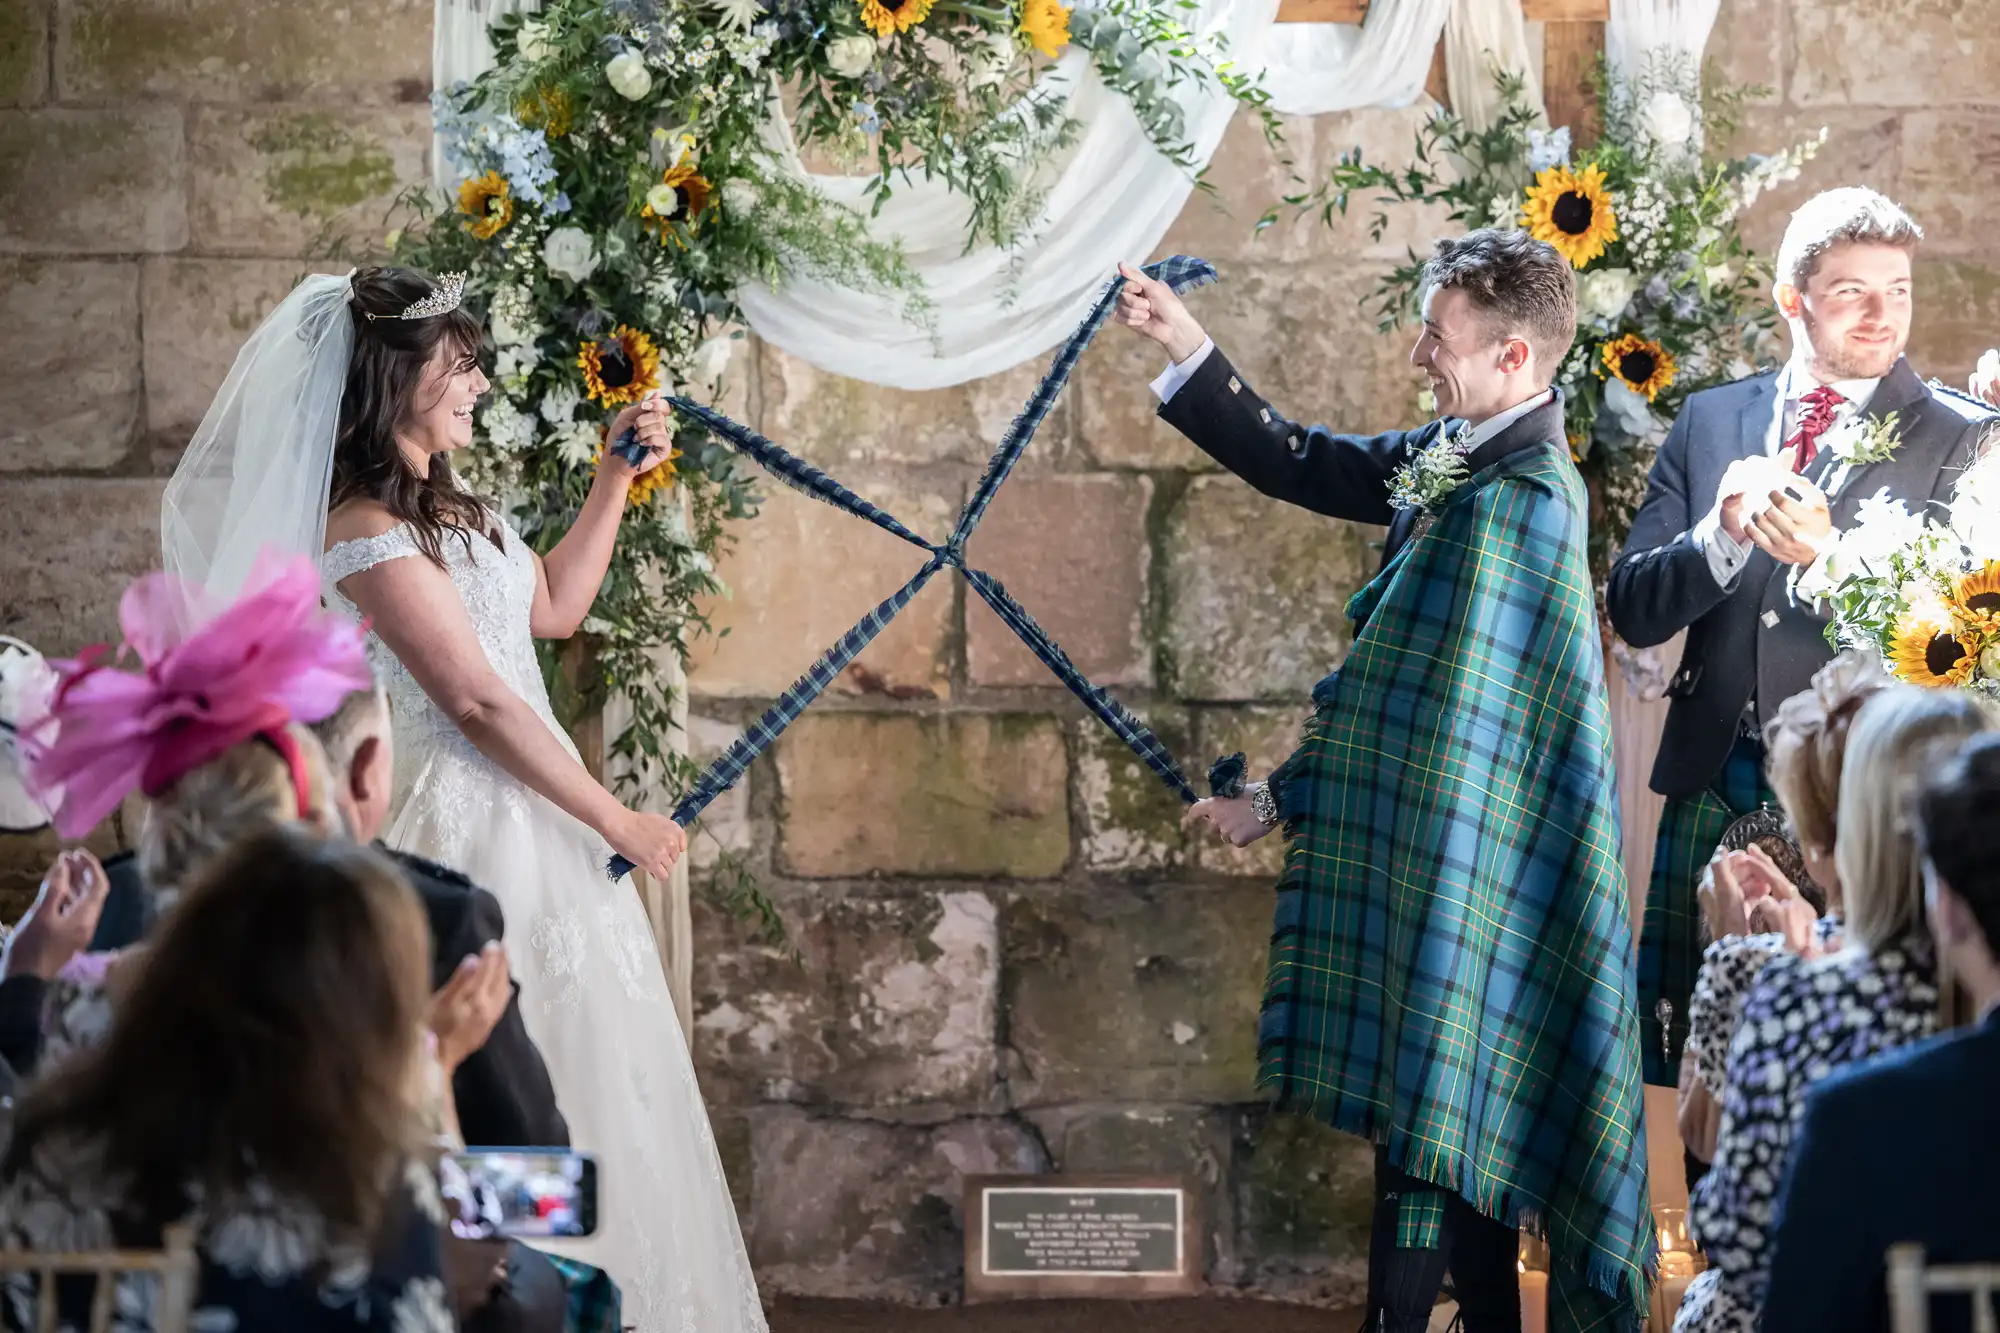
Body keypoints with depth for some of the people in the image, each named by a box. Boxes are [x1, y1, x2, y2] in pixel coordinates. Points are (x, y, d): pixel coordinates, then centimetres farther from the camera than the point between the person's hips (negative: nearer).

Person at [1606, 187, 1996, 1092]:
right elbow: (1632, 610, 6)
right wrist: (1720, 534, -14)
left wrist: (1829, 555, -23)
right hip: (1713, 783, 3)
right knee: (1674, 1041, 5)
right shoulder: (1710, 421, 11)